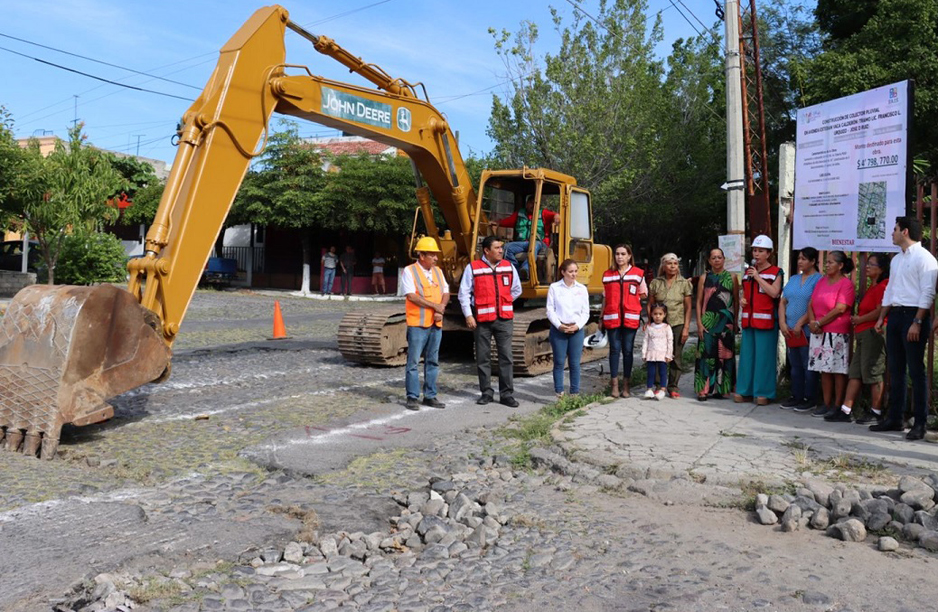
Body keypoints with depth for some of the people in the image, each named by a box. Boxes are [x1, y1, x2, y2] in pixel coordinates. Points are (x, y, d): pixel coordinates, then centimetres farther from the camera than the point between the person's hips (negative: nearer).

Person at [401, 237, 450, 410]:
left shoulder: (438, 271, 13)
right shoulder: (409, 271, -6)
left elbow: (446, 293, 12)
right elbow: (411, 296, -15)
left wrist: (441, 309, -8)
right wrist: (435, 306, -13)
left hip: (436, 324, 6)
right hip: (417, 324, -6)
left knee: (433, 361, 10)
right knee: (413, 362, -2)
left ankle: (430, 396, 19)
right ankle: (412, 397, 4)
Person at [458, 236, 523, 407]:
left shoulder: (509, 267, 7)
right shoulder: (473, 268, -2)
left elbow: (516, 290, 19)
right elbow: (464, 293, -2)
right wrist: (468, 315, -8)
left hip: (504, 319, 2)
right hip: (482, 320, -2)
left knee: (506, 357, 1)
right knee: (483, 358, 6)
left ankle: (507, 394, 8)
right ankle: (486, 393, 18)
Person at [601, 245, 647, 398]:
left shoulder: (638, 274, 5)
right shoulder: (607, 275, 10)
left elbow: (643, 294, 13)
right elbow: (605, 298, 13)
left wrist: (631, 302, -2)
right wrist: (601, 318, 10)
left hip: (630, 318, -1)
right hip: (612, 318, 1)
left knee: (628, 350, 3)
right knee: (614, 349, 1)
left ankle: (625, 385, 11)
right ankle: (615, 385, 7)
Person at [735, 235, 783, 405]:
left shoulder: (775, 272, 0)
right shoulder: (748, 270, 17)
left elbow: (774, 293, -15)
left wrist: (758, 277, -14)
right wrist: (741, 299, 6)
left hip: (766, 319, -6)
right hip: (748, 319, 6)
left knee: (764, 356, -4)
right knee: (746, 354, 7)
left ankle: (763, 393, 3)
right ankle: (744, 391, 14)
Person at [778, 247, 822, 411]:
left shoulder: (818, 280, -6)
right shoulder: (793, 279, 16)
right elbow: (783, 302, 13)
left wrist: (800, 324, -16)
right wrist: (782, 323, 1)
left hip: (807, 331, -7)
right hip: (790, 331, 7)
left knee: (808, 366, -2)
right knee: (795, 365, 12)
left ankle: (809, 399, 5)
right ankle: (796, 396, 19)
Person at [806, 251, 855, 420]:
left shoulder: (846, 283, -6)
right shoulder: (822, 281, 15)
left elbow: (840, 309, -15)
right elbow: (811, 304, 12)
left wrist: (819, 323, -12)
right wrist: (812, 322, -5)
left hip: (837, 334, -6)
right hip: (818, 332, 7)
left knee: (838, 370, -1)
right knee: (824, 369, 10)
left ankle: (838, 406, 4)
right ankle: (826, 404, 16)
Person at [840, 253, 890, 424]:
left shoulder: (882, 286, -11)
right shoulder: (872, 287, 21)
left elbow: (880, 311, -21)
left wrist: (860, 319, -9)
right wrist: (857, 320, 12)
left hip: (873, 333, -10)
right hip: (863, 334, 10)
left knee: (872, 373, -4)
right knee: (855, 372, 7)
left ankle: (876, 412, 5)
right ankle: (846, 409, 9)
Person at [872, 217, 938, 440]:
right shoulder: (896, 259, 17)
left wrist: (917, 322, -20)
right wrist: (881, 317, 15)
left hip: (913, 314, -8)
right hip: (895, 314, 8)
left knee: (916, 370, -5)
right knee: (895, 369, 11)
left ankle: (920, 423, 1)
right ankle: (894, 418, 17)